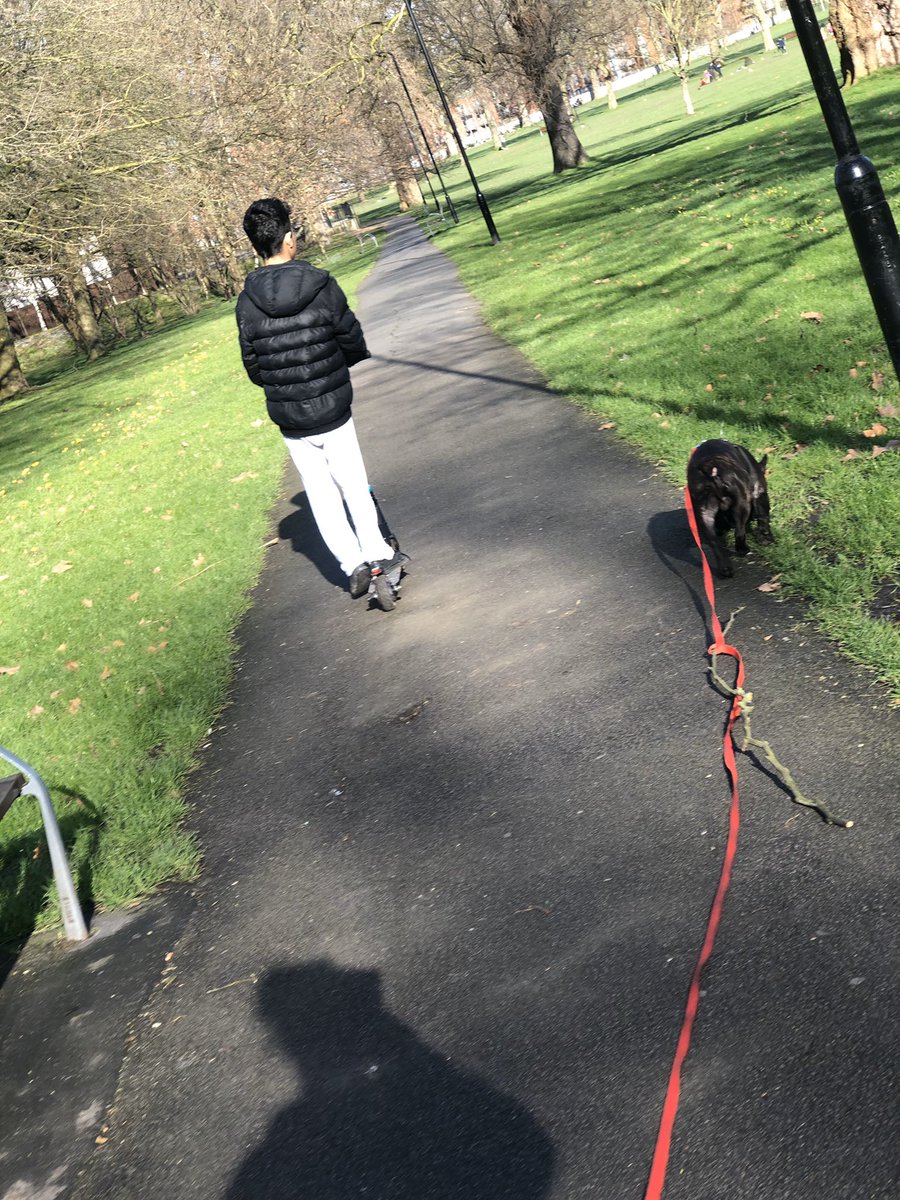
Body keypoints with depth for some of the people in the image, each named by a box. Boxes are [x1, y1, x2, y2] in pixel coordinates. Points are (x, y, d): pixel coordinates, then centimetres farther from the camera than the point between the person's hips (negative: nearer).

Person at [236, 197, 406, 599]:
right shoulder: (322, 287, -14)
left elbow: (253, 367, -1)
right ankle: (377, 554, 21)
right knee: (353, 484, 14)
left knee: (320, 492, 13)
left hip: (288, 417, 2)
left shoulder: (247, 302, -7)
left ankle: (353, 564, 11)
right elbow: (354, 343, -6)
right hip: (332, 409, -2)